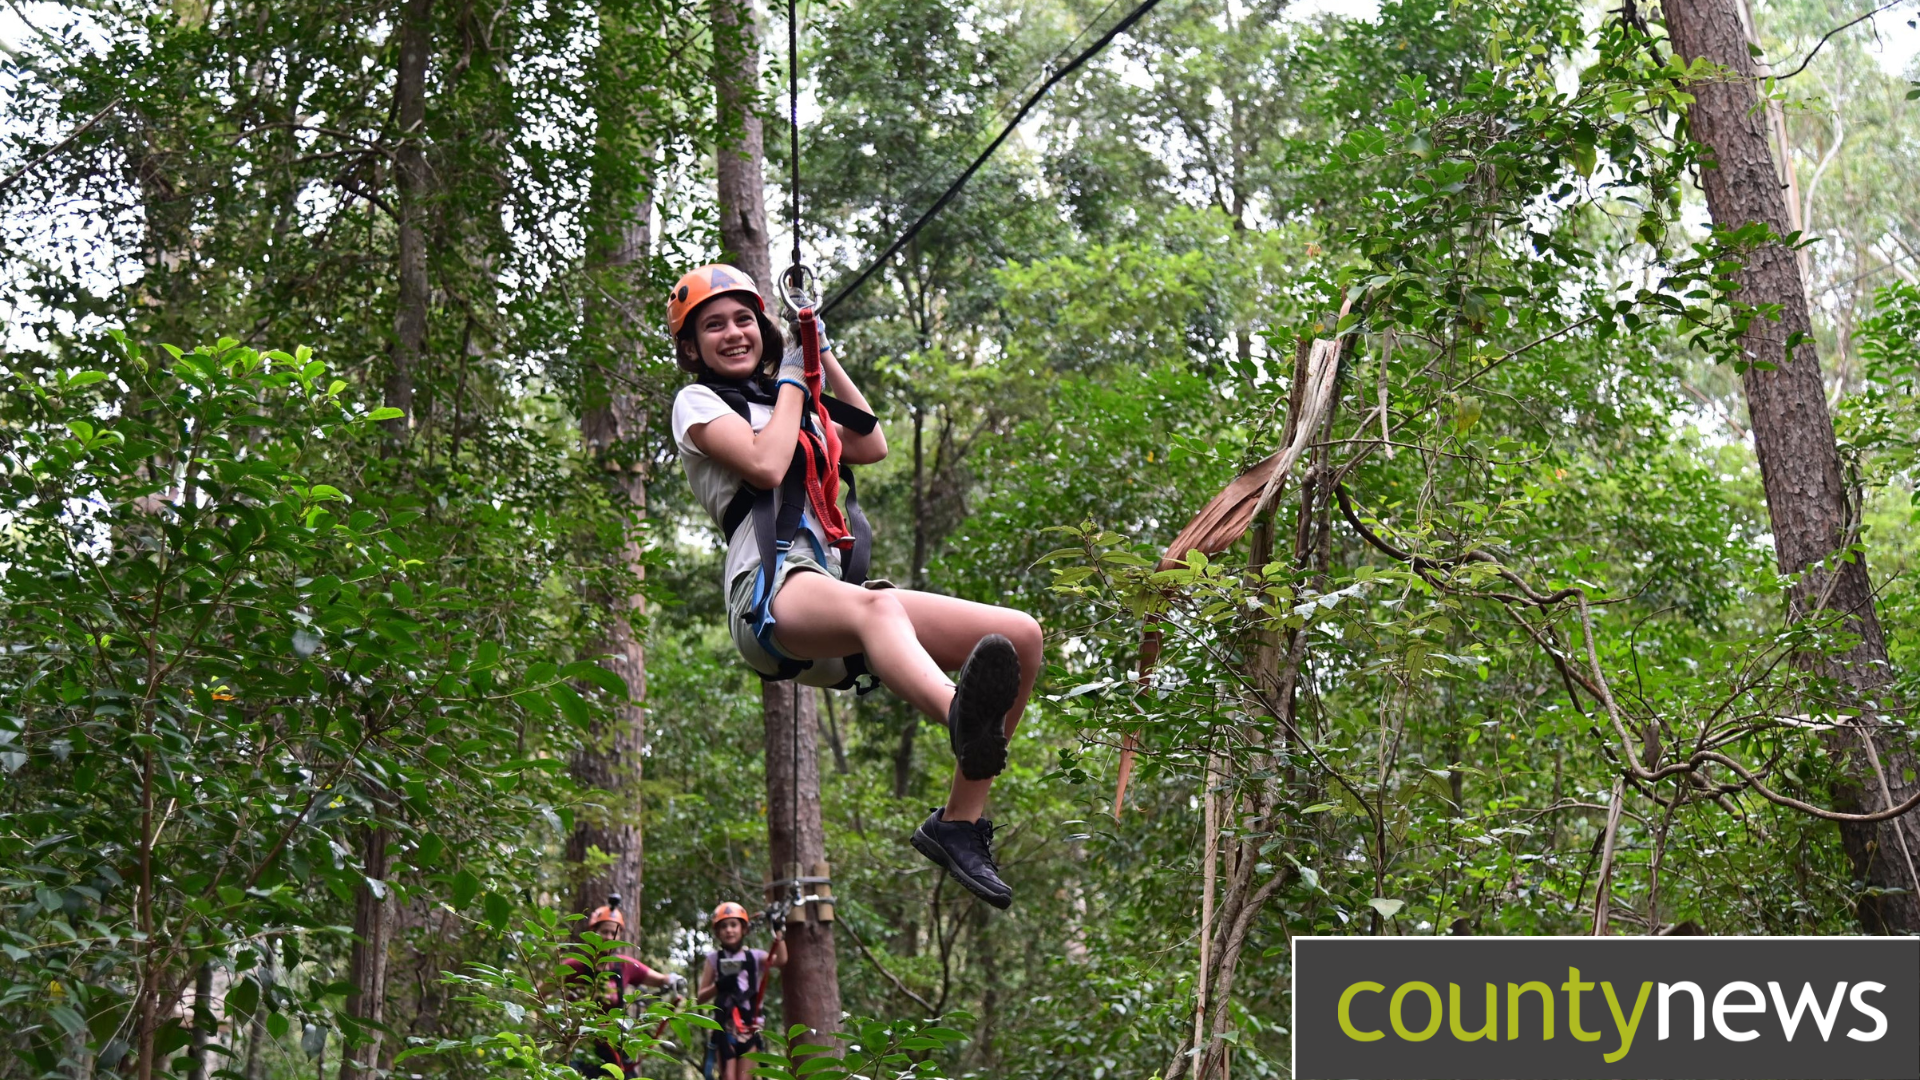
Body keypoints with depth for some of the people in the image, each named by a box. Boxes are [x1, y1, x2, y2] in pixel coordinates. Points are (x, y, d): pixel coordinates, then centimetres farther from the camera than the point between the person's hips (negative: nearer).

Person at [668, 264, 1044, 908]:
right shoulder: (698, 401, 14)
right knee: (876, 606, -44)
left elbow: (871, 447, 24)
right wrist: (791, 381, 9)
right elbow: (766, 467, -5)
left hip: (832, 587, 7)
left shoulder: (788, 407, 35)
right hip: (768, 594, -7)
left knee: (1020, 635, -11)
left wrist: (825, 359, 25)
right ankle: (964, 718, -78)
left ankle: (959, 822, -15)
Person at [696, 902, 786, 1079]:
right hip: (725, 1025, 0)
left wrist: (777, 932, -28)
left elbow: (781, 960, -15)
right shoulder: (714, 959, 7)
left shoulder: (755, 957, 5)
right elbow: (700, 996, 3)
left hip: (749, 1026, 0)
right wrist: (718, 986, -17)